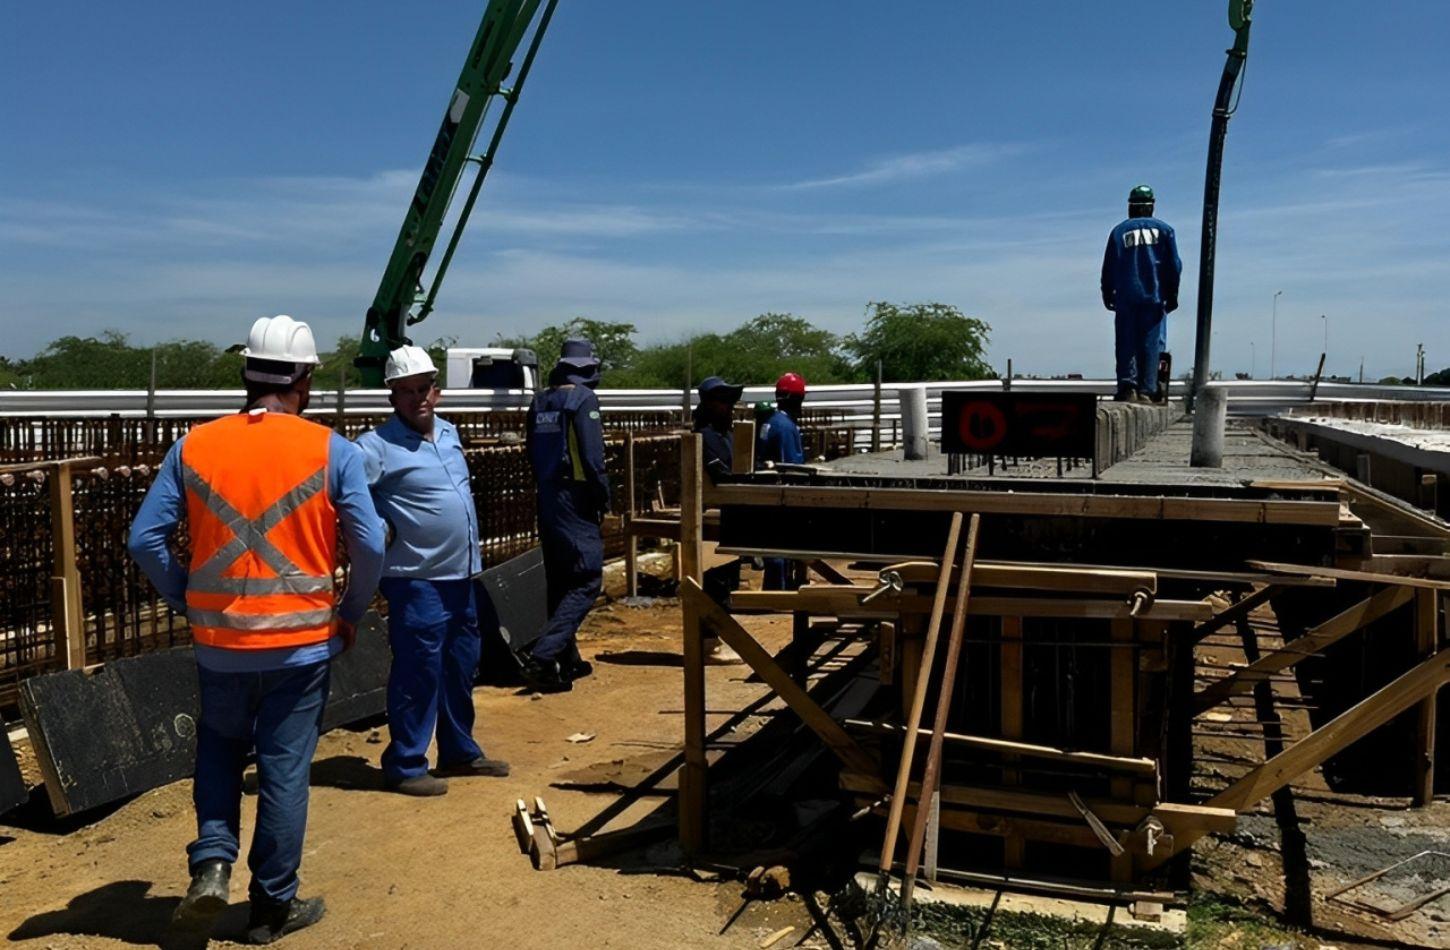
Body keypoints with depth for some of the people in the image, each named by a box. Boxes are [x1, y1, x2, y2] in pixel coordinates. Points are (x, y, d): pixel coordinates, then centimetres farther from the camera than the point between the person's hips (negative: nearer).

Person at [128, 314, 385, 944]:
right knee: (284, 772, 9)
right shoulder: (330, 450, -9)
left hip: (219, 640, 2)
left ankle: (212, 862, 13)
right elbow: (370, 545, -11)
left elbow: (145, 539, -1)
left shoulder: (194, 447, -1)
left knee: (219, 750, 26)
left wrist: (188, 602, 11)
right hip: (302, 642, -2)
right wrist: (351, 615, 3)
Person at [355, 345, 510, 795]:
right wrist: (380, 535, -20)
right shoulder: (377, 446, -14)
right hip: (417, 579, -8)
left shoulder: (449, 432, 10)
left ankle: (459, 751, 30)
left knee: (461, 668, 16)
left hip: (462, 574, 8)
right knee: (418, 673, -2)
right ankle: (405, 766, 12)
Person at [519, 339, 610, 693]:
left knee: (558, 581, 14)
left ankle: (567, 661, 22)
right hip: (576, 501, -8)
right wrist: (604, 498, -6)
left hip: (547, 500, 8)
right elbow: (593, 456, -16)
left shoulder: (539, 401, 11)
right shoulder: (583, 399, -10)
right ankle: (541, 656, -18)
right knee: (587, 581, -6)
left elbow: (533, 454, 15)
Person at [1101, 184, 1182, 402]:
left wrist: (1108, 296, 16)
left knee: (1126, 343, 1)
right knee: (1151, 343, 1)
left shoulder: (1119, 231, 9)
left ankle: (1127, 385, -14)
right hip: (1154, 296, 0)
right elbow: (1174, 266, 5)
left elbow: (1108, 268, 8)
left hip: (1126, 298, 0)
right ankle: (1146, 390, -5)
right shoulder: (1163, 230, 10)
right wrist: (1171, 295, 10)